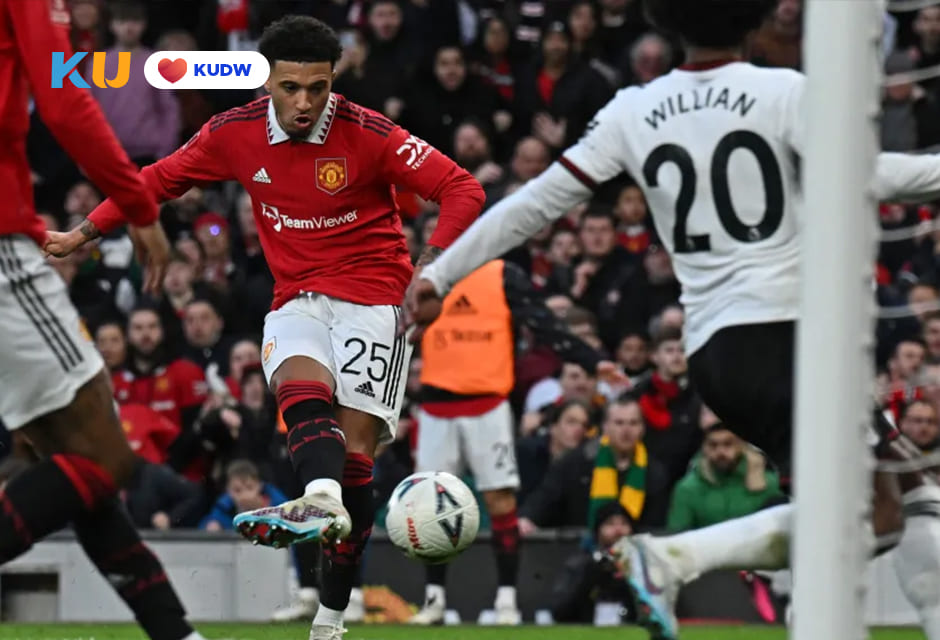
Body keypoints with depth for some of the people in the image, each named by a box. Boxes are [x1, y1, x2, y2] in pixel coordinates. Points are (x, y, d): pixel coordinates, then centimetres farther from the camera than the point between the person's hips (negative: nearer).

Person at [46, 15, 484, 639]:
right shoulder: (234, 133, -2)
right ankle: (323, 499, -61)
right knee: (301, 385, -31)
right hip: (297, 299, 3)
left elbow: (462, 189, -12)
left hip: (373, 293, -3)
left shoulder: (368, 135, -13)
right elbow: (161, 179, 14)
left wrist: (430, 270, -25)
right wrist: (82, 234, 15)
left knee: (356, 449, -13)